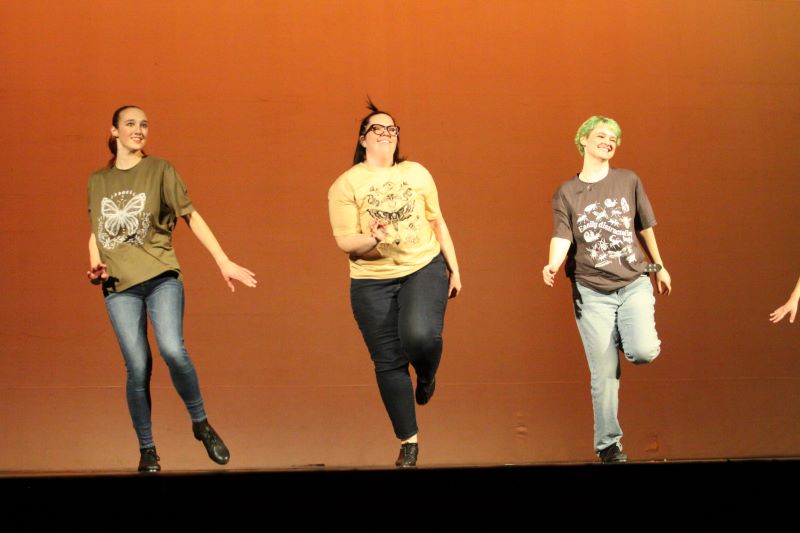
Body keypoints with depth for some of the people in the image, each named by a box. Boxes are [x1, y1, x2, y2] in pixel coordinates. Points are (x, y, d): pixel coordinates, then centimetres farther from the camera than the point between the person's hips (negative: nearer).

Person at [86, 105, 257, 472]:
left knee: (172, 350, -23)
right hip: (119, 286, 2)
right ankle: (147, 450, 11)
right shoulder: (97, 180, 14)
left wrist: (224, 262, -6)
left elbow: (191, 217, 1)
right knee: (137, 367, -4)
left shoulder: (160, 170, 5)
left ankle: (201, 424, -1)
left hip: (160, 276, -2)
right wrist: (95, 264, 2)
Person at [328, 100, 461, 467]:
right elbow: (344, 241, -7)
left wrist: (454, 268, 13)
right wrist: (370, 239, -28)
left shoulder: (417, 173, 5)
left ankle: (426, 376, 11)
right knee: (389, 363, 2)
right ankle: (408, 441, 17)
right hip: (373, 283, 0)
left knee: (420, 335, -26)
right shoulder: (345, 185, -4)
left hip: (425, 269, 0)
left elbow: (437, 222, 13)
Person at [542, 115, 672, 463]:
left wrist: (660, 266, 23)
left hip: (634, 283, 1)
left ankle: (627, 340, 17)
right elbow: (562, 237, -9)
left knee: (642, 352, -21)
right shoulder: (566, 193, 3)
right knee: (604, 373, -1)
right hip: (592, 291, -1)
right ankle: (608, 444, 12)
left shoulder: (628, 181, 7)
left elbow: (645, 227, 17)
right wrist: (553, 265, -29)